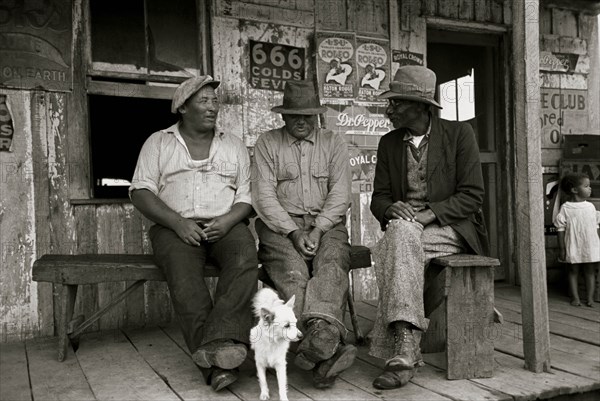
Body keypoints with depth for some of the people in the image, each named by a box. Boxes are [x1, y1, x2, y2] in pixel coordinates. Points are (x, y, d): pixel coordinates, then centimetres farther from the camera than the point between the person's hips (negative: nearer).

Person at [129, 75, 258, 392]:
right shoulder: (158, 143, 14)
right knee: (182, 271, -33)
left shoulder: (233, 145, 19)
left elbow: (248, 196, 11)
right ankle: (217, 363, -38)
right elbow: (140, 192, 2)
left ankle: (221, 340, -43)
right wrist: (178, 223, -13)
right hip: (175, 226, -1)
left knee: (245, 257, -32)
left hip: (225, 225, 2)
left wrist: (228, 220, -11)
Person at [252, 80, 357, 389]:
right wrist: (293, 232, -13)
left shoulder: (333, 143, 14)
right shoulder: (267, 143, 11)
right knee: (293, 271, -31)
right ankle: (327, 351, -43)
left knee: (332, 264, -31)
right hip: (281, 226, -1)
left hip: (326, 224, 2)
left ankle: (320, 335, -51)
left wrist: (317, 230, -11)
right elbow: (264, 195, 0)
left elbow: (340, 193, 5)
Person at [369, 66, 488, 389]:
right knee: (400, 230, -34)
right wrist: (391, 209, -14)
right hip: (403, 227, 3)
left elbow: (472, 195, -5)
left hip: (450, 228, -3)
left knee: (399, 239, -34)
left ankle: (399, 350, -34)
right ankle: (405, 349, -37)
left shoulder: (459, 134, 1)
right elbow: (379, 197, 11)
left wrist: (428, 213, -19)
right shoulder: (388, 143, 13)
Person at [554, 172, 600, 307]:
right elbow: (561, 229, -7)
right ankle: (575, 297, 13)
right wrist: (561, 248, -8)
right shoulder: (565, 208, -8)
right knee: (573, 272, 6)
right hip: (573, 248, -3)